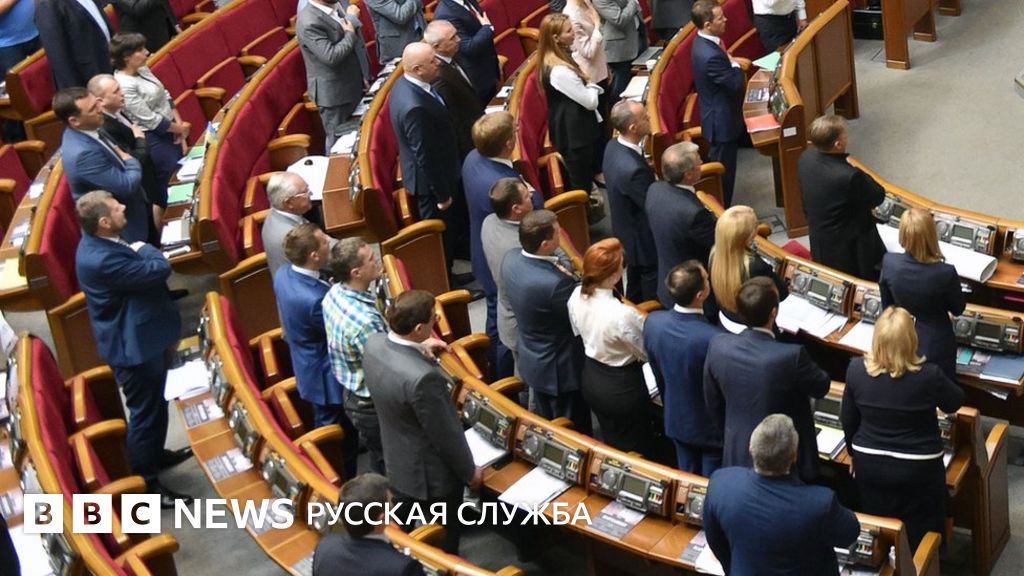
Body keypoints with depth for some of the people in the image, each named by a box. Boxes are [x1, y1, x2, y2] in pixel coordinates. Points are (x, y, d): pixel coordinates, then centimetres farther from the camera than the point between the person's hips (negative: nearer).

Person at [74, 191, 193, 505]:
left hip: (143, 336, 10)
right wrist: (144, 250, -9)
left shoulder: (102, 242, 0)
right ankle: (145, 483, 17)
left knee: (154, 405, 27)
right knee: (145, 412, 3)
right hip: (133, 345, -10)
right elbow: (159, 269, -28)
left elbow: (144, 273, 10)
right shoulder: (101, 259, -33)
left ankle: (155, 454, 48)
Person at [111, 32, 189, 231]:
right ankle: (162, 228, 19)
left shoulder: (143, 70, 4)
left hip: (171, 131, 9)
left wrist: (179, 125, -4)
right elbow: (149, 119, -22)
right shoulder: (125, 86, -23)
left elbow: (166, 97, 8)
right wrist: (181, 129, -10)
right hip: (154, 140, -8)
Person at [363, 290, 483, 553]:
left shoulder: (374, 344, -16)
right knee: (445, 539, 21)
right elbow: (446, 435, -25)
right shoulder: (423, 377, -40)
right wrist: (469, 472, -10)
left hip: (398, 463, 7)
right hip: (432, 474, -7)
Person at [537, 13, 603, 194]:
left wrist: (587, 84, -4)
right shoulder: (560, 71, -30)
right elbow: (591, 102, -21)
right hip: (574, 133, -10)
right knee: (581, 186, 4)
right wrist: (591, 85, -4)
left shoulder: (553, 60, 1)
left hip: (568, 129, 10)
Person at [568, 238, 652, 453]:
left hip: (591, 379, 7)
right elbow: (647, 353, -19)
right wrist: (643, 322, -2)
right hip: (622, 386, -7)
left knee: (611, 443, 29)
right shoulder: (622, 314, -36)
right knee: (636, 449, 19)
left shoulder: (577, 296, -15)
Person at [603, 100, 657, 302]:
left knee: (635, 289, 29)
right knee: (652, 295, 14)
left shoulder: (614, 147, -10)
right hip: (644, 240, -9)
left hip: (627, 232, 9)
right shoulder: (632, 169, -39)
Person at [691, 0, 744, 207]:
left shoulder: (703, 42, 0)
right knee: (724, 171, 4)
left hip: (718, 117, 10)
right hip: (722, 121, -10)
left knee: (719, 166, 23)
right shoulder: (711, 55, -33)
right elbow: (736, 84, -23)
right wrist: (735, 64, -10)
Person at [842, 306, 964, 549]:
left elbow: (848, 420, -1)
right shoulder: (929, 374, -24)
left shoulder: (856, 369, -16)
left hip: (869, 465, 3)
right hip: (918, 469, -3)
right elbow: (955, 403, -2)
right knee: (919, 537, 16)